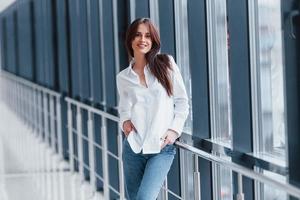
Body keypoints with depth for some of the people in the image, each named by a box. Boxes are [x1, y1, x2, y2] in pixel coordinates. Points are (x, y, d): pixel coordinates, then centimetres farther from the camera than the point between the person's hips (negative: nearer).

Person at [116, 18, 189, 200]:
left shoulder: (166, 65, 1)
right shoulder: (123, 77, 8)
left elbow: (182, 101, 4)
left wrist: (174, 129, -6)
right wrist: (124, 121, -2)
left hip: (162, 148, -3)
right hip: (134, 147, 3)